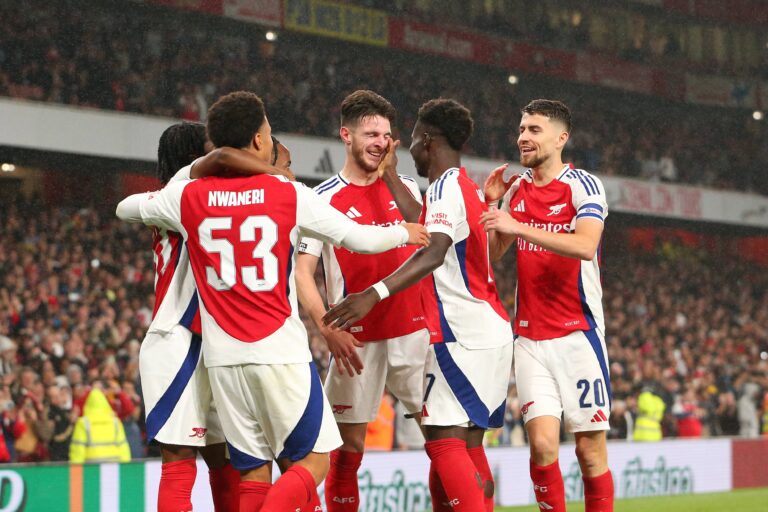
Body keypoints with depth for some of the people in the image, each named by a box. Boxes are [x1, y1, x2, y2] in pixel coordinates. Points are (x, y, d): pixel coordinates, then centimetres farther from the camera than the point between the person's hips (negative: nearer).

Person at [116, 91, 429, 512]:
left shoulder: (188, 197, 3)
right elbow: (360, 239, 4)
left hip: (223, 357, 3)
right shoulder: (290, 194, -3)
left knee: (254, 474, 9)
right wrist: (405, 233, 24)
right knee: (314, 460, 5)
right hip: (281, 352, -3)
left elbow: (125, 208, 20)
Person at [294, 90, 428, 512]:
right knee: (348, 447, 0)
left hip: (414, 331, 3)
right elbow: (301, 273, -7)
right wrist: (328, 329, -20)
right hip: (357, 341, -3)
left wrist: (392, 179, -17)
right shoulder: (323, 199, -2)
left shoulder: (404, 187, 10)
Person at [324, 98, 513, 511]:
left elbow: (435, 253, -30)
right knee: (468, 442, 12)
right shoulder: (469, 189, 17)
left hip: (463, 335, -10)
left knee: (444, 438, -13)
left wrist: (375, 294, -40)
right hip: (490, 333, 10)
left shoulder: (446, 187, -13)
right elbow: (428, 229, 35)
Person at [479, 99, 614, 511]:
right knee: (542, 442, -10)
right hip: (529, 338, 4)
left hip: (578, 333, -4)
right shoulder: (515, 189, 12)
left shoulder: (583, 185, -5)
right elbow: (491, 255, 19)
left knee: (590, 448, -2)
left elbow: (585, 245, -22)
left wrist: (518, 226, -26)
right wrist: (490, 203, 5)